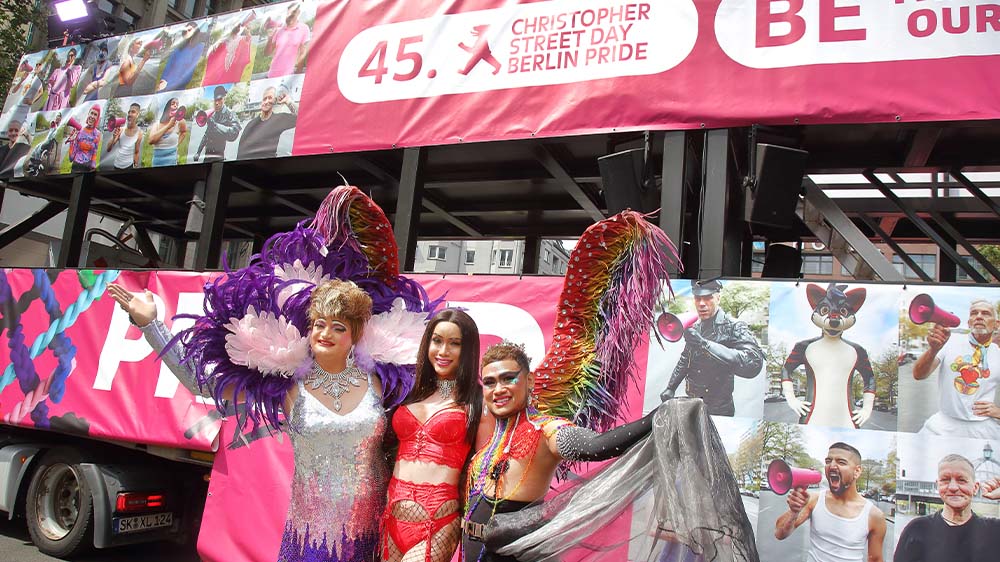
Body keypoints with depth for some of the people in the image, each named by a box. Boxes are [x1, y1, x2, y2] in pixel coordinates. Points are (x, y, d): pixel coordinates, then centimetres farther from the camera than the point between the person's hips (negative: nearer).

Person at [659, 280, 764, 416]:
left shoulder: (735, 327, -17)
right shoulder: (694, 327, 4)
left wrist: (705, 344, -36)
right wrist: (671, 388, 14)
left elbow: (753, 364, -33)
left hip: (719, 411, -6)